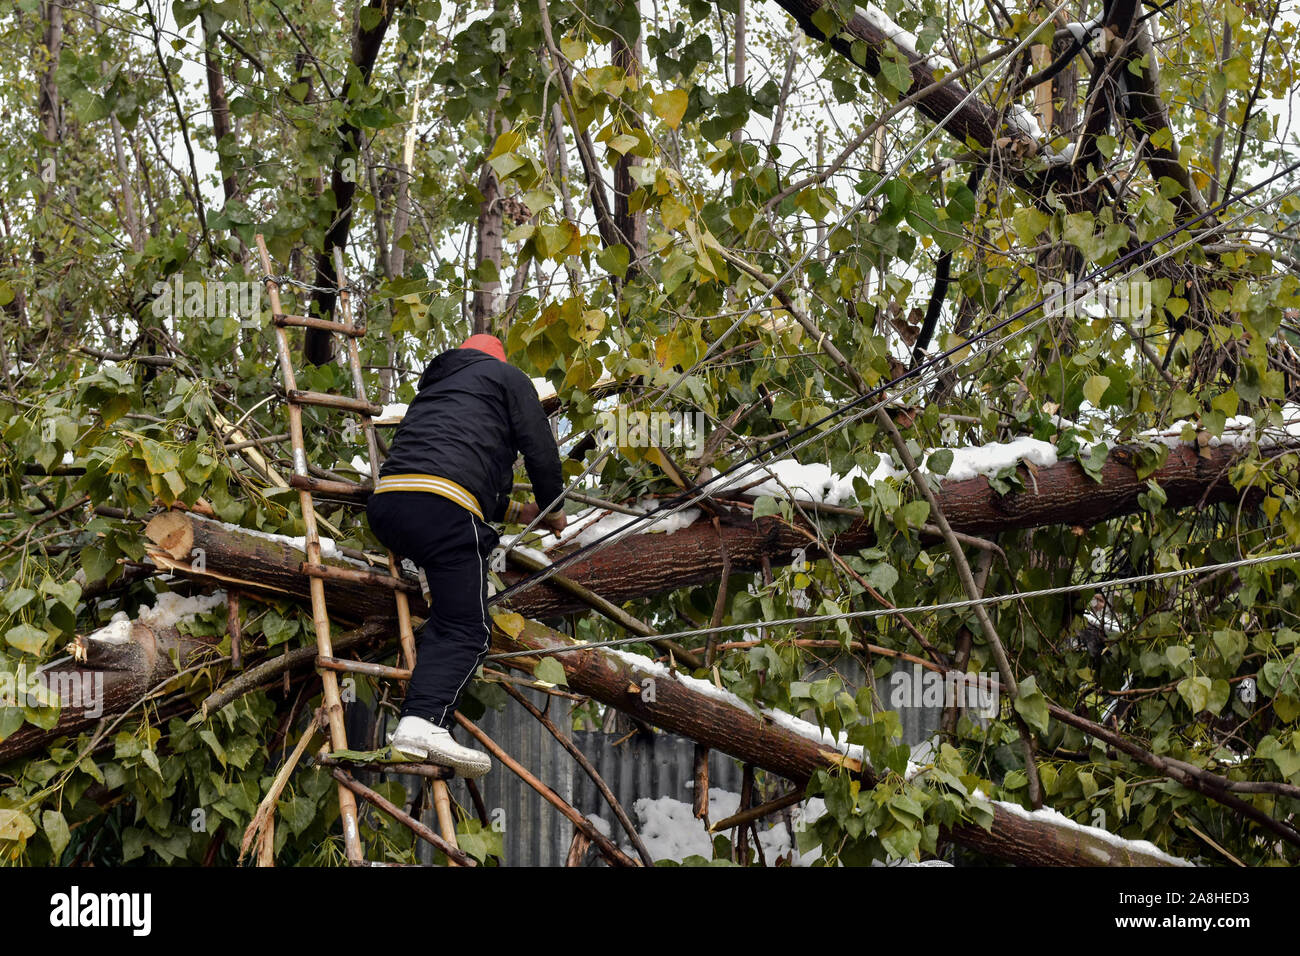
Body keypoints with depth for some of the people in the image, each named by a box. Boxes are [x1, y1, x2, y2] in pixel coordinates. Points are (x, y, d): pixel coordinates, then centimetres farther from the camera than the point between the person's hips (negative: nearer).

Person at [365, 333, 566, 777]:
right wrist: (552, 508, 30)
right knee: (466, 629, -12)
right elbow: (540, 448, 14)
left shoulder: (433, 387, 39)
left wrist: (512, 512, 49)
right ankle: (423, 720, -32)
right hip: (441, 508, -7)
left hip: (384, 504, 7)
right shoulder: (506, 376, 21)